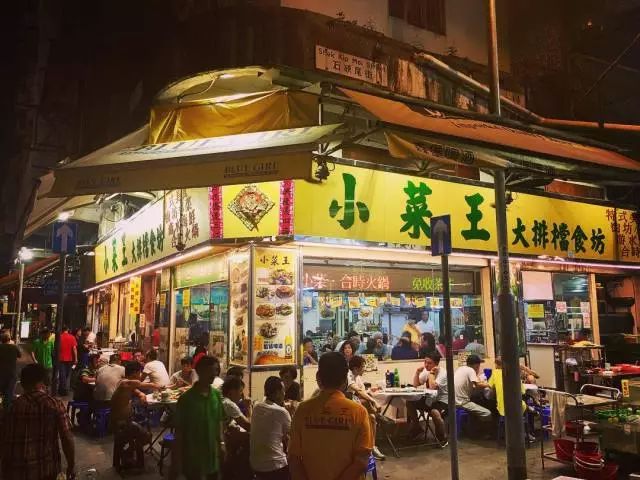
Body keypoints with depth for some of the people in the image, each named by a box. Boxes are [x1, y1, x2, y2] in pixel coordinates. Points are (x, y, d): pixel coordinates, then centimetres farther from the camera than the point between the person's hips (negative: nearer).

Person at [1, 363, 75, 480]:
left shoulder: (14, 406, -6)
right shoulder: (55, 405, -9)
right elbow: (67, 438, -12)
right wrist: (71, 466, -2)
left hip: (18, 471, 1)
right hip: (47, 468, 0)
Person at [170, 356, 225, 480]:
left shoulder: (217, 395, -2)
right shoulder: (187, 398, -16)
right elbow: (179, 430, -11)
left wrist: (221, 442, 3)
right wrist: (176, 458, -10)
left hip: (212, 450, 4)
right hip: (193, 452, -4)